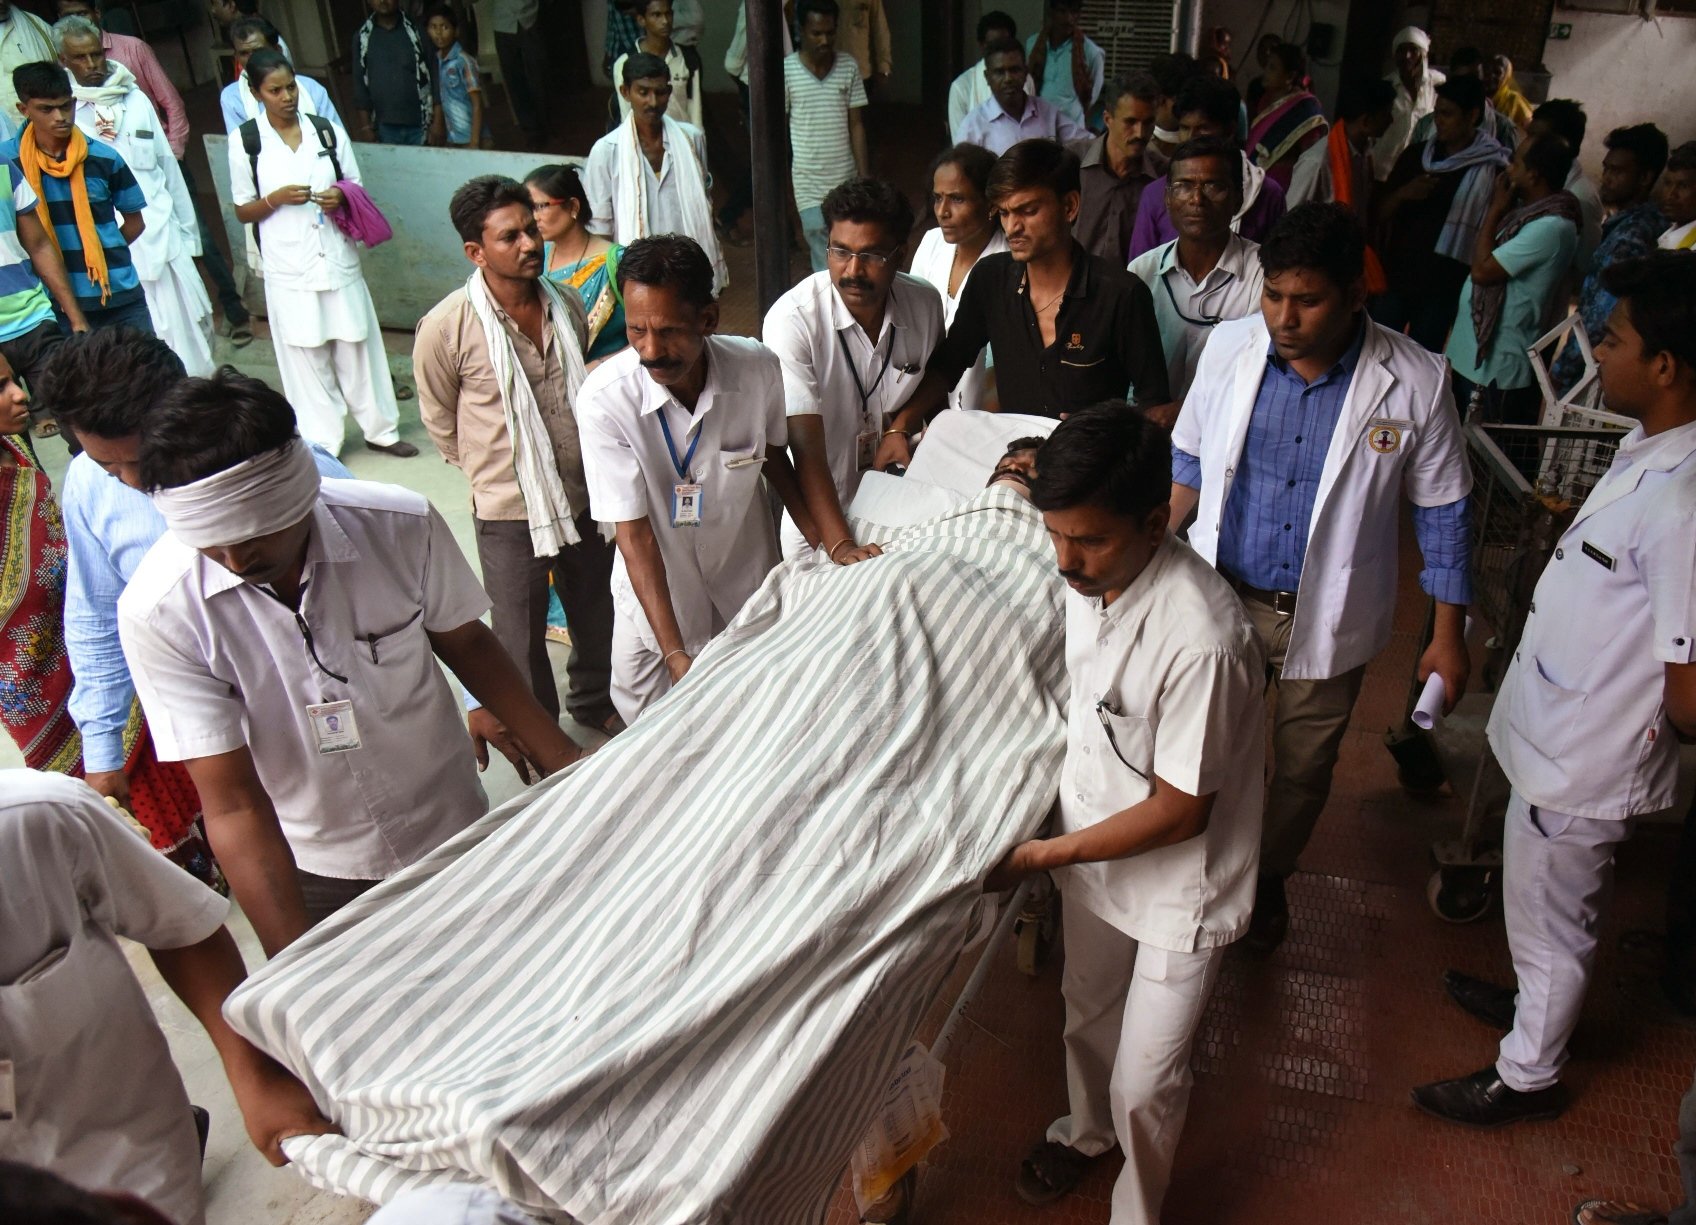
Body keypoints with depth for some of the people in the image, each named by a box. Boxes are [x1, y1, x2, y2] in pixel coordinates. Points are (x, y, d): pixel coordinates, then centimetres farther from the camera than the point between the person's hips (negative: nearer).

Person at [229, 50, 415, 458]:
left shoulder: (328, 131, 4)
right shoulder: (246, 141, -1)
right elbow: (243, 211, 4)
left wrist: (341, 198, -12)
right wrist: (277, 198, -15)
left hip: (338, 258, 2)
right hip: (289, 268, -1)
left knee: (357, 347, 8)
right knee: (306, 358, 4)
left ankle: (380, 429, 22)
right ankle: (322, 444, 14)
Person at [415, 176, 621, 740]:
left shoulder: (567, 304, -3)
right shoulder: (446, 329, -18)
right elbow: (439, 420, -2)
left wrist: (593, 468, 15)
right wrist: (490, 469, 7)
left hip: (585, 495, 5)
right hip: (509, 511, -4)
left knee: (595, 614, 22)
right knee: (521, 636, 10)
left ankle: (595, 702, 47)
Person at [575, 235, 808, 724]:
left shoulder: (759, 369, -21)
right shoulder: (604, 398, -28)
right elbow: (634, 533, -24)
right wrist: (675, 654, -28)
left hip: (748, 576, 2)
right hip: (655, 593, -1)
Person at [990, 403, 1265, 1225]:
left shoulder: (1201, 638, -35)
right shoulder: (1085, 576, -13)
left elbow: (1179, 811, -25)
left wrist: (1036, 856, -21)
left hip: (1178, 885, -6)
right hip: (1091, 849, 6)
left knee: (1144, 1086, 9)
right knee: (1088, 1016, 28)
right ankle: (1086, 1130, 57)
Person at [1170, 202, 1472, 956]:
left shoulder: (1415, 383, -15)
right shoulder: (1229, 347, -10)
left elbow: (1443, 511, -4)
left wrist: (1447, 635, -3)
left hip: (1328, 617, -1)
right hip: (1221, 596, 1)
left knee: (1303, 769, 17)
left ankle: (1268, 880, 45)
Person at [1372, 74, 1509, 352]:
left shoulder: (1493, 169, -5)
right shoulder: (1416, 155, 6)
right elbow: (1379, 212, 6)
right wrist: (1402, 193, -15)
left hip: (1443, 287, -3)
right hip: (1394, 276, 3)